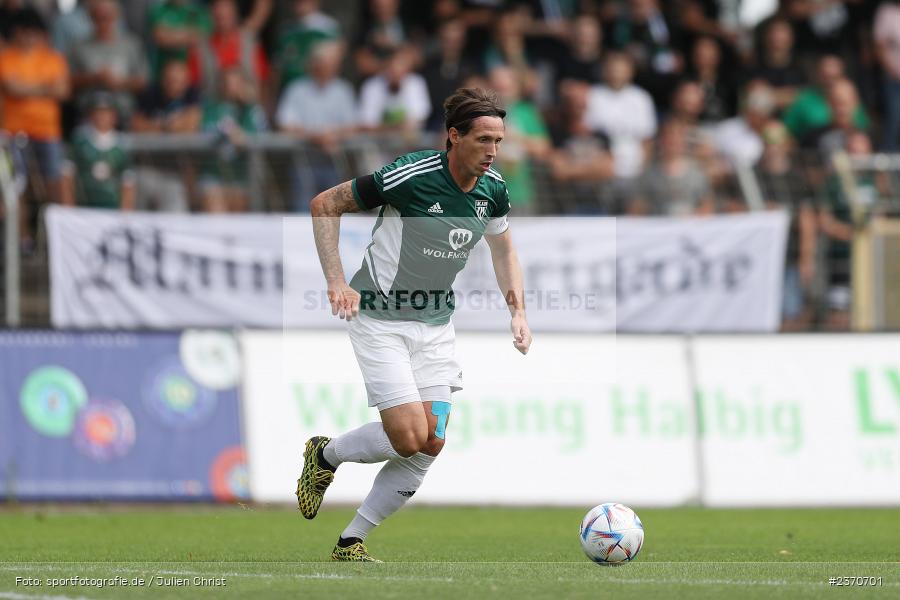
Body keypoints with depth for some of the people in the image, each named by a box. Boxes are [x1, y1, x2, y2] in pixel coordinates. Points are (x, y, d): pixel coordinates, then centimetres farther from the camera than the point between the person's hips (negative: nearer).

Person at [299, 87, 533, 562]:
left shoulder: (493, 190, -3)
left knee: (432, 443, -2)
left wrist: (518, 312, 4)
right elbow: (325, 205, -12)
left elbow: (503, 250, 17)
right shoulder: (409, 176, -22)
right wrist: (336, 282, -19)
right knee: (409, 438, -15)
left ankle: (351, 542, 11)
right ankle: (325, 455, 15)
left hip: (436, 323, 6)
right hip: (380, 320, -6)